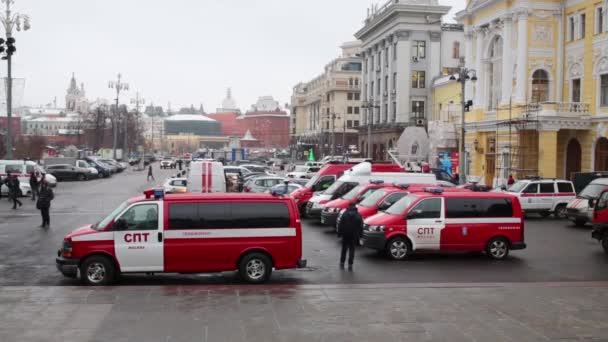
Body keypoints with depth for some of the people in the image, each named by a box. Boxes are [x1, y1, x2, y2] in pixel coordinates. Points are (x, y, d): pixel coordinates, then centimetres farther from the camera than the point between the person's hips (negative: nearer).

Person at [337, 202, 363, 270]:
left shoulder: (344, 214, -4)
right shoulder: (358, 215, -1)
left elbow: (340, 225, -4)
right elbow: (360, 226, 0)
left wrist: (339, 233, 3)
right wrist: (360, 235, 7)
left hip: (345, 235, 0)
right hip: (354, 236, 0)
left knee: (344, 250, 13)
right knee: (351, 250, 5)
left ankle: (342, 264, 14)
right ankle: (350, 265, 1)